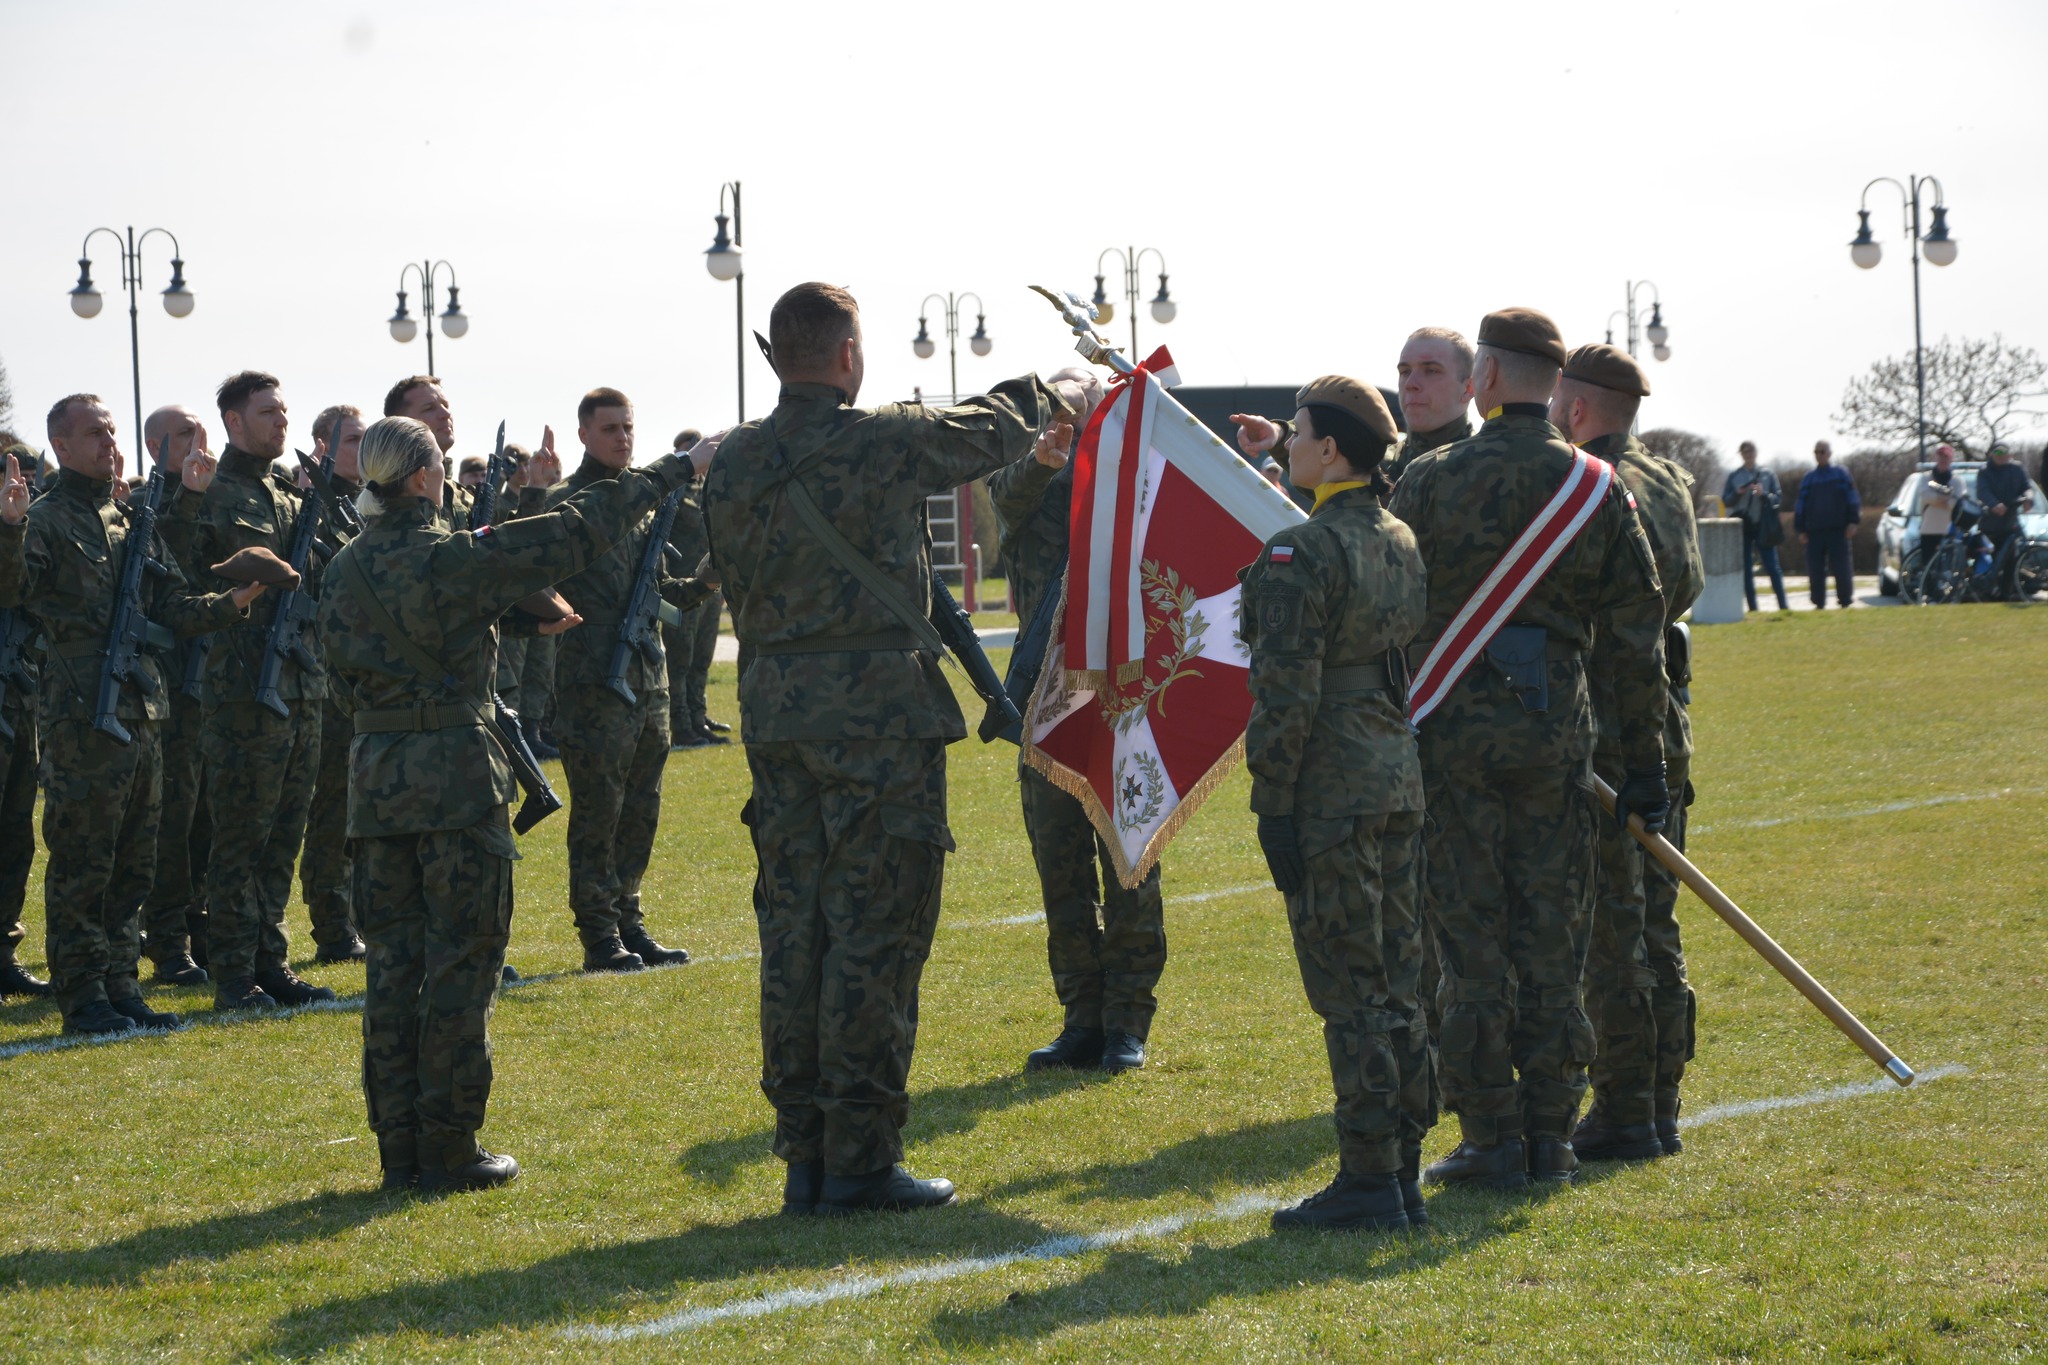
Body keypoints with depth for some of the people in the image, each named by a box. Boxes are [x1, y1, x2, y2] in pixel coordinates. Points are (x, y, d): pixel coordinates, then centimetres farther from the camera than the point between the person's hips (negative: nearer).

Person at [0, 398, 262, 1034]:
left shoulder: (133, 521, 16)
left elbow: (171, 608, 15)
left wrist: (229, 603, -2)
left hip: (144, 711, 7)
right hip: (83, 713, -7)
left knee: (134, 863, 12)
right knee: (82, 862, -3)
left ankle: (121, 987, 20)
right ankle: (82, 998, 3)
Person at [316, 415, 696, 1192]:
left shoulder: (345, 572, 6)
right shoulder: (452, 559, -13)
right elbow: (575, 535, -8)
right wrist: (670, 474, 3)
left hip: (376, 778, 6)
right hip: (457, 777, -6)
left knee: (393, 962, 10)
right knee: (461, 962, 0)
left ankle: (399, 1151, 12)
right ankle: (448, 1150, 1)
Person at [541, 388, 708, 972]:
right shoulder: (566, 501, -6)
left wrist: (697, 586, 5)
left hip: (649, 677, 7)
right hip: (594, 680, -7)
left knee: (640, 813, 11)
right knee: (597, 813, -3)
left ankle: (628, 924, 19)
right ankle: (600, 937, 1)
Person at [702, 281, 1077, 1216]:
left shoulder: (731, 463, 6)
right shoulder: (886, 442, -10)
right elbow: (996, 431, 5)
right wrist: (1046, 398, 25)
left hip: (773, 713, 6)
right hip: (878, 714, -6)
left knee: (792, 930, 9)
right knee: (874, 931, -2)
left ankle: (805, 1158, 13)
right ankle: (859, 1159, -2)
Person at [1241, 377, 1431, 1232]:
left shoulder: (1301, 553, -14)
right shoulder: (1401, 544, 11)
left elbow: (1287, 693, -18)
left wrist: (1274, 807, -14)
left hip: (1330, 792, -8)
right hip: (1400, 779, 8)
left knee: (1348, 992, -4)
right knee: (1396, 987, 11)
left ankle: (1368, 1183, -2)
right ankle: (1403, 1174, 16)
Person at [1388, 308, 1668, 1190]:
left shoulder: (1431, 482, -6)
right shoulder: (1597, 489, 2)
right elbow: (1635, 640, 3)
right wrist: (1645, 764, 9)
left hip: (1455, 730, -3)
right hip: (1557, 732, 3)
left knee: (1472, 942, 2)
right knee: (1551, 940, 9)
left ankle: (1491, 1141, 3)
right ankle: (1550, 1138, 11)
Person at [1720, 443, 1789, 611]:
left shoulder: (1767, 474, 5)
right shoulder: (1734, 476, 7)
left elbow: (1779, 498, 4)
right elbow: (1726, 501, 6)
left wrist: (1764, 494, -15)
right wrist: (1737, 493, -13)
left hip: (1763, 526, -1)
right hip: (1742, 527, 1)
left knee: (1772, 566, -5)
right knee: (1746, 569, 1)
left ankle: (1783, 604, -3)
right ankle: (1752, 607, 5)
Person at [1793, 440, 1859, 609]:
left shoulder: (1841, 474, 5)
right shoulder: (1808, 479, 13)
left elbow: (1852, 500, 2)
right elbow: (1800, 505, 13)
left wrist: (1852, 522, -6)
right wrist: (1801, 530, 6)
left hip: (1838, 531, -3)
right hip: (1814, 531, 3)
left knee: (1841, 569, -4)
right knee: (1815, 571, -1)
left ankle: (1846, 601, 3)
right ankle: (1819, 603, 6)